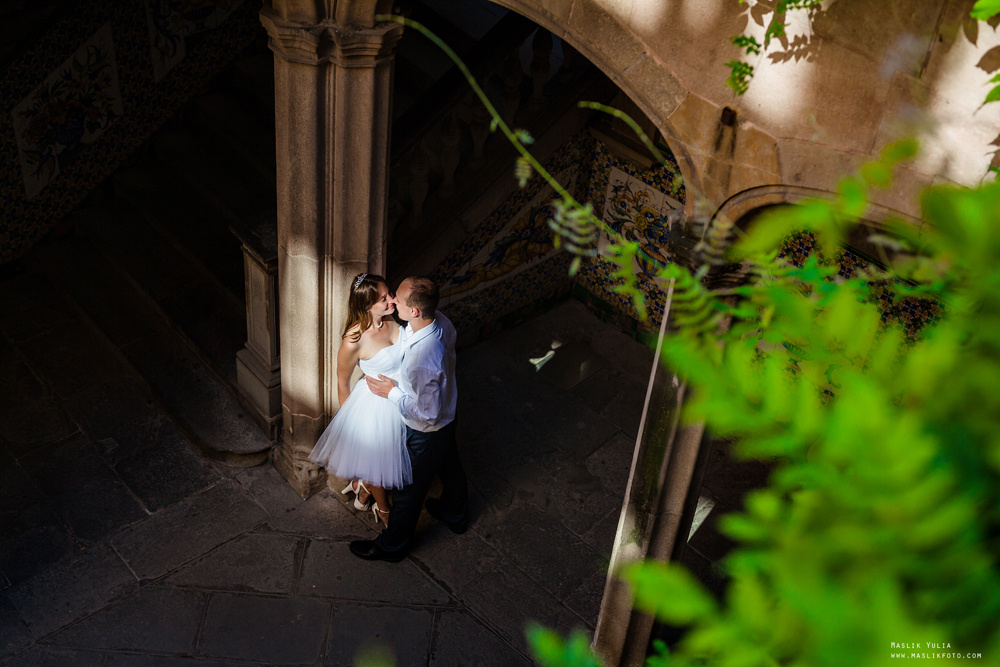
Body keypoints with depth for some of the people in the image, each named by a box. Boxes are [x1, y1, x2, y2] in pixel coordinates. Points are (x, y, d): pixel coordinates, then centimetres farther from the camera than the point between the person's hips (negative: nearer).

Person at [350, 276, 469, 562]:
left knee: (408, 490, 17)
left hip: (426, 435, -8)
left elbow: (428, 414, -33)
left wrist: (392, 394, -23)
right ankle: (455, 515, 62)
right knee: (450, 468, 34)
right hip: (448, 417, 8)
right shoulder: (442, 322, -20)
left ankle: (392, 546, 43)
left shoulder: (423, 361, -45)